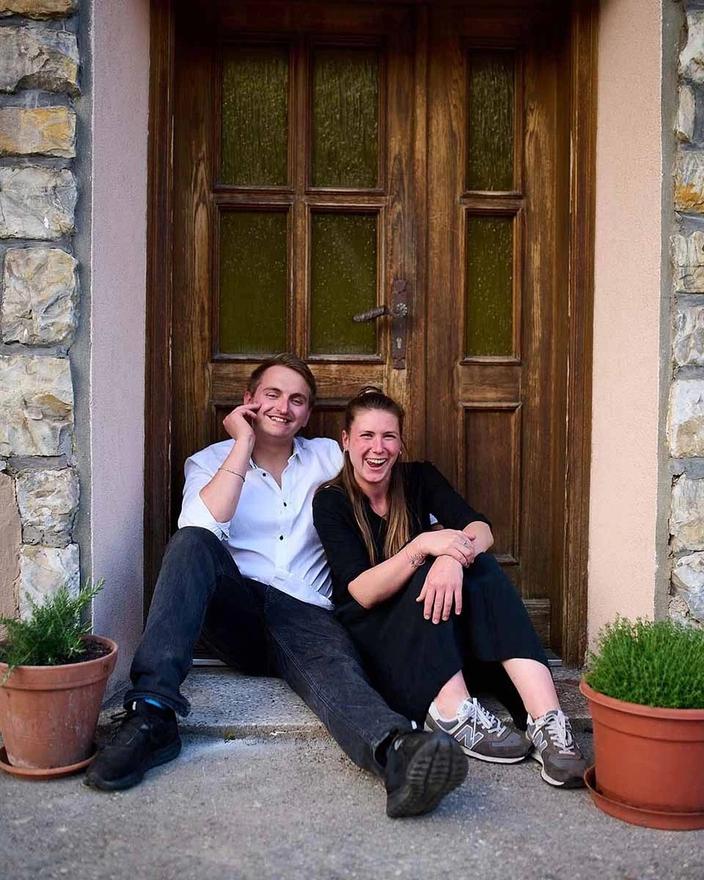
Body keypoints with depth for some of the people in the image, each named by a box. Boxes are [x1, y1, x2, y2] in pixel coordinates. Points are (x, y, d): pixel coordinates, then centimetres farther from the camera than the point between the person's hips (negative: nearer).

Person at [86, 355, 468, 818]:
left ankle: (399, 753, -67)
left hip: (307, 617, 0)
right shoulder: (211, 461, 13)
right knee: (192, 543, -29)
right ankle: (151, 716, -35)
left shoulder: (328, 458, 18)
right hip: (236, 610, 0)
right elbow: (200, 527, -11)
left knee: (337, 667, -33)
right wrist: (244, 443, -5)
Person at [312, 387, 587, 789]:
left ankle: (546, 718, -41)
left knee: (482, 566, -27)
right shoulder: (331, 503, -8)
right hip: (374, 640, -3)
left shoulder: (419, 478, 2)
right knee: (429, 576, -29)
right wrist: (424, 546, -34)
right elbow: (363, 593, -20)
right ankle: (452, 710, -43)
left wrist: (455, 554, -37)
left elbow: (481, 529, -14)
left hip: (443, 640, 3)